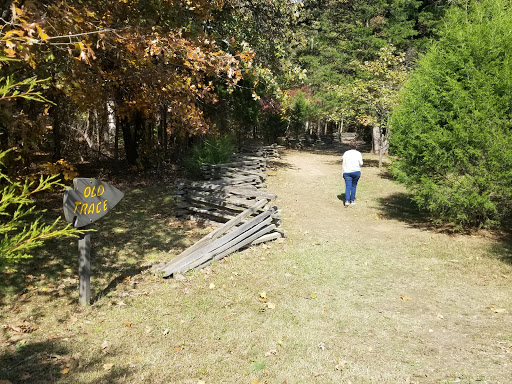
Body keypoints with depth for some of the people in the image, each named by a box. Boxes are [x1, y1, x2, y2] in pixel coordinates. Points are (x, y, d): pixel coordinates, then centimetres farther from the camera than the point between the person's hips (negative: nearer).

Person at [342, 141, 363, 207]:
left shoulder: (346, 153, 4)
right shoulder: (358, 153, -2)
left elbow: (344, 163, 4)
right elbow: (361, 163, -3)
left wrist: (343, 172, 9)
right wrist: (361, 159, 17)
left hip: (347, 172, 1)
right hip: (356, 172, -1)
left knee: (348, 187, -3)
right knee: (354, 186, 13)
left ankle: (347, 201, -18)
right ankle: (352, 200, 17)